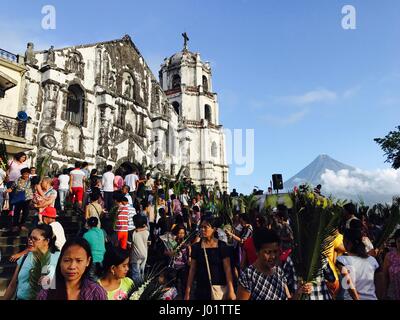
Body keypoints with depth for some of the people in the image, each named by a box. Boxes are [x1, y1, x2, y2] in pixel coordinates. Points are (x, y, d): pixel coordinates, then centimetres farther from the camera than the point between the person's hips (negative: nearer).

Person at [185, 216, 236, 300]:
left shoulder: (222, 246, -6)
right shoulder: (196, 247, 0)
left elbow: (227, 269, -8)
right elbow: (192, 270, 2)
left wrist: (231, 290, -13)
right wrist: (187, 292, 1)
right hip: (201, 289, 2)